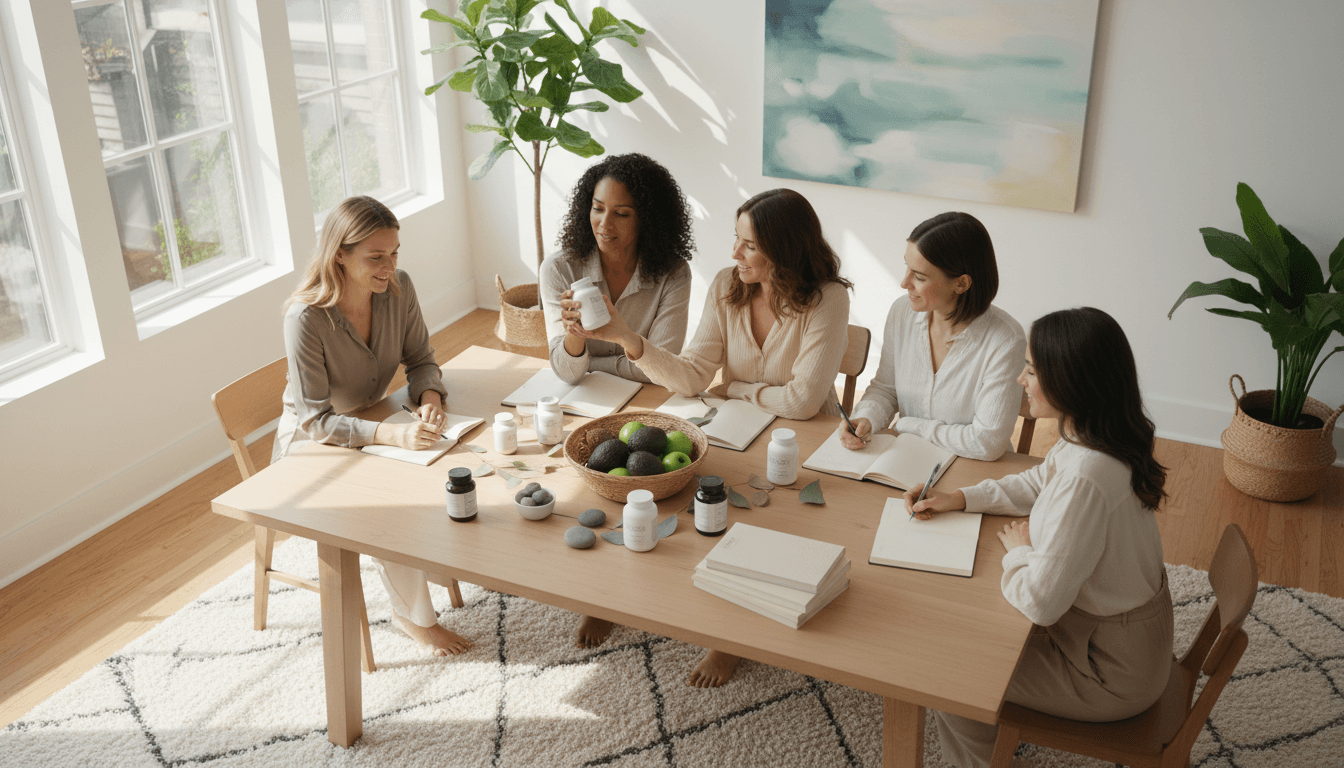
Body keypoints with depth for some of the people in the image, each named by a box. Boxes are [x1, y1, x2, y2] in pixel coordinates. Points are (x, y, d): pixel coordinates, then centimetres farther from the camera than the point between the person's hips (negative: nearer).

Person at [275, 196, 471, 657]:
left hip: (370, 421, 5)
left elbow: (420, 359, -2)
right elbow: (316, 420, -29)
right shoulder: (306, 318, -30)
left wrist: (430, 398, -26)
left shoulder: (398, 288, -14)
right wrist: (394, 435, -43)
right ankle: (414, 616, -6)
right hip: (311, 446, -5)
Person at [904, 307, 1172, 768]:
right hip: (1126, 631, 8)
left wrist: (1019, 548, -11)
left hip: (1111, 672, -8)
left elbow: (1039, 601, -31)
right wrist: (958, 499, 5)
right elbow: (1036, 484, 14)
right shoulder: (1089, 440, -7)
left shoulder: (1086, 477, -36)